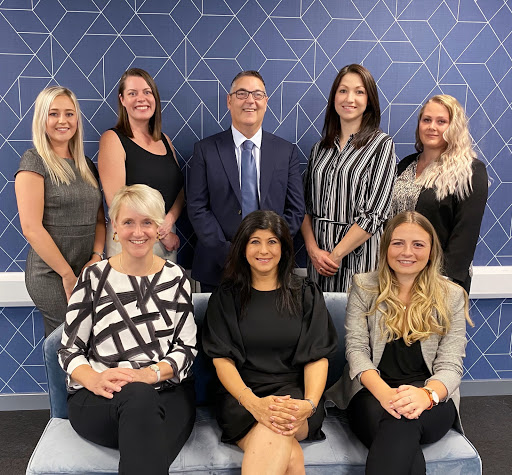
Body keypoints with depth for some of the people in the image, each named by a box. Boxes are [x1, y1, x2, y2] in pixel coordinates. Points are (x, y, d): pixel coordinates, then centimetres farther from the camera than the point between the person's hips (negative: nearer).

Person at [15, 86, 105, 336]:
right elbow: (31, 228, -13)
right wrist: (68, 274, -11)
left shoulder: (86, 165, 14)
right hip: (51, 277, -6)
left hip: (88, 275, 6)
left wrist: (96, 257, -4)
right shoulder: (34, 161, -6)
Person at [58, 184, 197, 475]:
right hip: (98, 400, 1)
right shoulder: (94, 277, 6)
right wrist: (93, 379, -18)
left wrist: (149, 374, -14)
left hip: (169, 394, -1)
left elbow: (187, 347, 5)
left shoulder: (176, 277, 9)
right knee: (139, 396, -35)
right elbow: (70, 349, 4)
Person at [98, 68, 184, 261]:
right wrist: (160, 233, -10)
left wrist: (168, 222, -10)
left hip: (168, 238, 5)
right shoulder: (113, 139, -6)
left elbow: (180, 192, 11)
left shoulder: (164, 140, 12)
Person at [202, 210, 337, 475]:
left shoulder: (306, 295, 12)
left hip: (295, 394, 1)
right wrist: (253, 402, -21)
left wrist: (310, 404, -19)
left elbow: (317, 356, 2)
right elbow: (222, 359, -1)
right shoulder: (225, 298, 10)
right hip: (241, 397, -1)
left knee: (275, 431, -36)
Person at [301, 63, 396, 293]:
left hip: (359, 255, -4)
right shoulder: (320, 147, 9)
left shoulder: (381, 144, -4)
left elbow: (374, 214, -12)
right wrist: (313, 249, -8)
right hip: (318, 259, 4)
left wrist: (336, 255, -13)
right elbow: (306, 205, 7)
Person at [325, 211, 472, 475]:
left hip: (432, 400, 1)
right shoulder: (363, 287, 6)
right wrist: (384, 393, -24)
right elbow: (356, 348, -3)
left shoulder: (452, 297, 6)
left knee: (402, 421, -36)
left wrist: (427, 394, -27)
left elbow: (450, 365, -2)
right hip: (372, 394, 0)